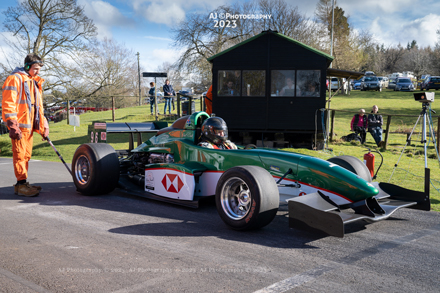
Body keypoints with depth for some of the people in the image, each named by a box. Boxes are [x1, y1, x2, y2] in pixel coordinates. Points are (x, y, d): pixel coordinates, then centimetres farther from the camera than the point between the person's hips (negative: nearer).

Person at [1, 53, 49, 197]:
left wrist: (43, 126, 18)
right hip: (19, 125, -9)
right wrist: (12, 125, -20)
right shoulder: (15, 79, -6)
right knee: (20, 154, -8)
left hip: (30, 125, 9)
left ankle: (22, 184, 18)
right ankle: (21, 184, -4)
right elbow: (8, 104, -14)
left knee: (26, 155, 11)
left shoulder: (35, 82, 21)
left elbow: (39, 106, 24)